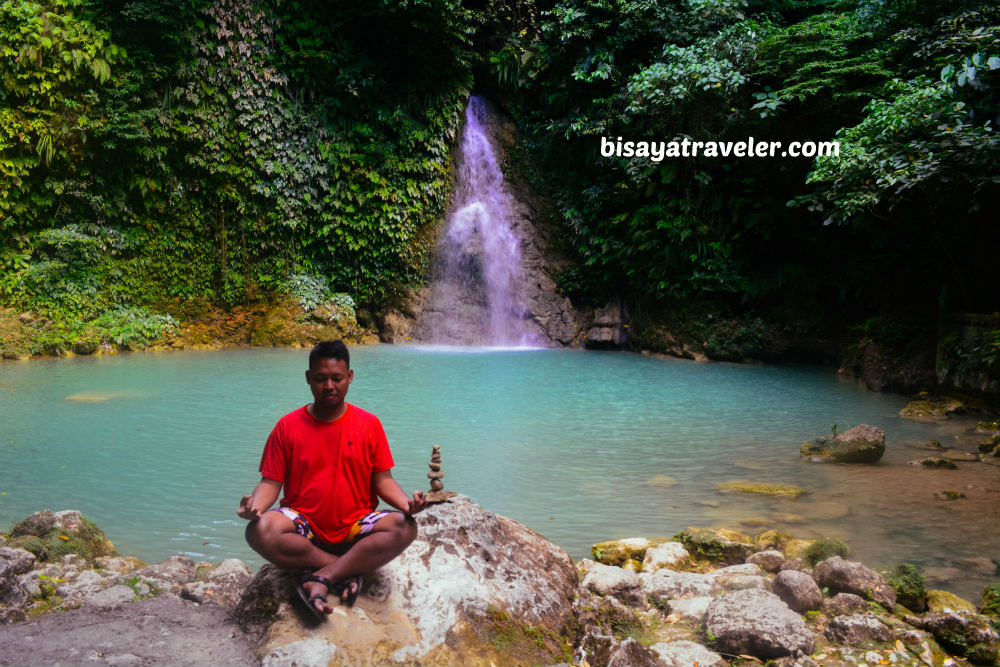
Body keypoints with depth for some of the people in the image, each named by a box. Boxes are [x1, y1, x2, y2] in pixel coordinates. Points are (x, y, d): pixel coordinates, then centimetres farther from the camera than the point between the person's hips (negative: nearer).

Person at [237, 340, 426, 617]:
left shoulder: (369, 424, 4)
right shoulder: (287, 426, 3)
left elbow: (382, 480, 3)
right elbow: (271, 482, 3)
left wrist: (406, 503, -18)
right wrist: (255, 505, -20)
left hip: (354, 529, 0)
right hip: (303, 528, 0)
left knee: (404, 528, -29)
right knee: (260, 531, -32)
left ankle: (320, 579, -29)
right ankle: (349, 569, -21)